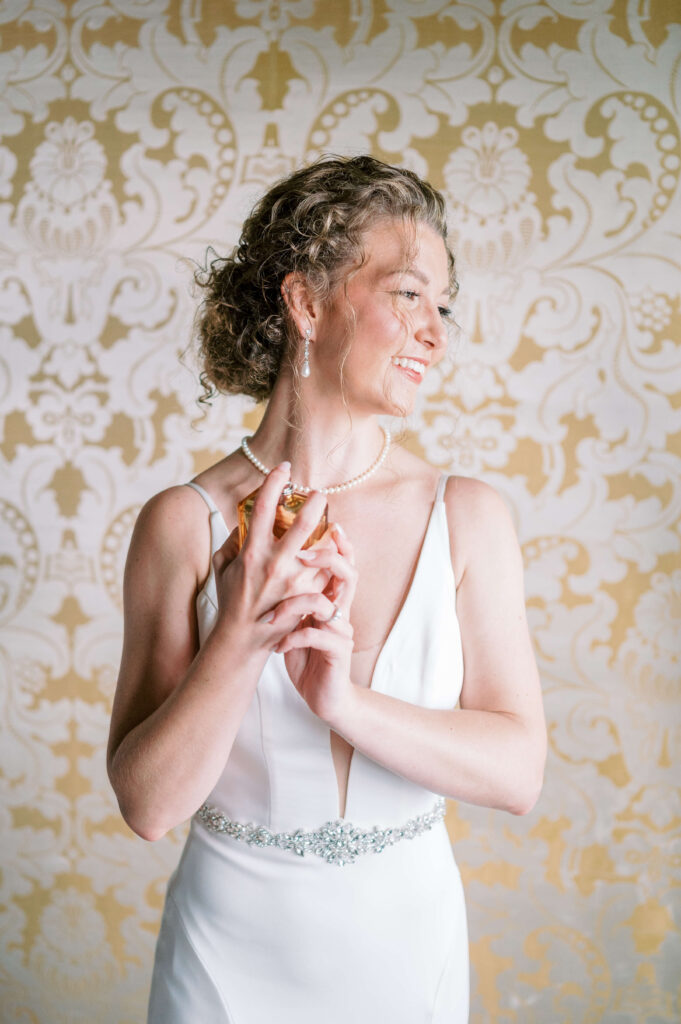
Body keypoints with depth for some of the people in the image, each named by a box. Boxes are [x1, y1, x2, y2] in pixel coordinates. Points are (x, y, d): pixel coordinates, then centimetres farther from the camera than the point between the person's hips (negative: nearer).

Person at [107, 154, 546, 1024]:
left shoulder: (468, 517, -10)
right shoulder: (184, 524, -14)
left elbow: (518, 772, -12)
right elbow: (148, 803, -13)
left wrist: (345, 699, -25)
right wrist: (241, 641, -27)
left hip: (408, 937, 2)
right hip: (231, 951, -1)